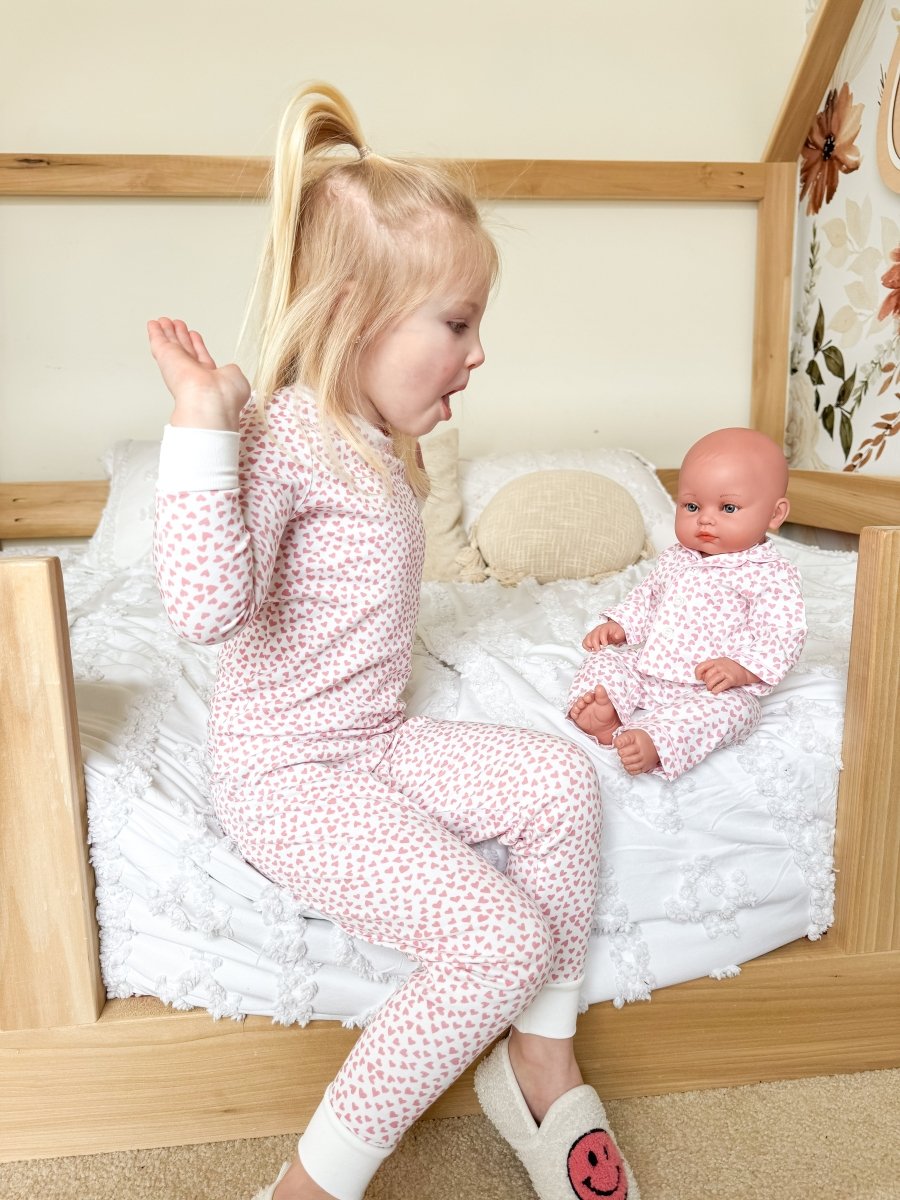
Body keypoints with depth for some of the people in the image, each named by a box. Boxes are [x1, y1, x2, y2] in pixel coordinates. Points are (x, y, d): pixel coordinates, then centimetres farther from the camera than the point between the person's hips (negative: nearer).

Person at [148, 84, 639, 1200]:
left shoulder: (368, 437, 10)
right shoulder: (280, 434, -21)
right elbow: (208, 606, -36)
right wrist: (200, 421, -36)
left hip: (372, 743, 10)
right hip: (284, 773, -9)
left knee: (560, 781, -3)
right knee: (503, 938, -17)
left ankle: (538, 1062, 12)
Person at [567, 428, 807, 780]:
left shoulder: (771, 575, -10)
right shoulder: (675, 559, 10)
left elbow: (783, 635, -15)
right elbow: (647, 596, 24)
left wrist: (741, 669, -30)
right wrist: (618, 625, 7)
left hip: (713, 689, -6)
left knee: (730, 709, -34)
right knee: (604, 660, -5)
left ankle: (654, 742, -52)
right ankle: (605, 715, -32)